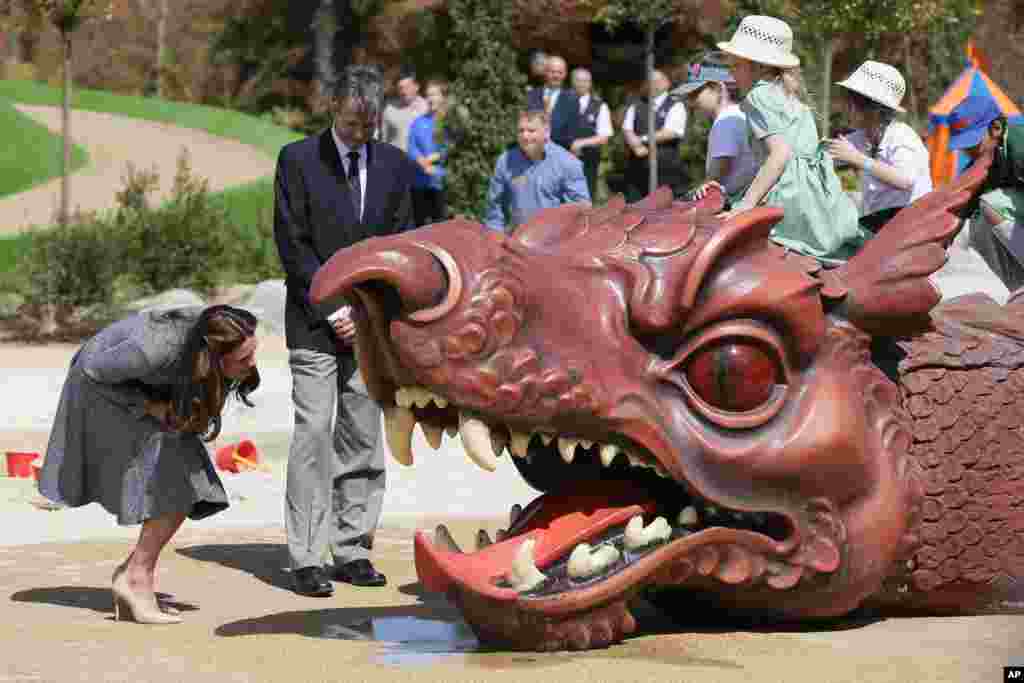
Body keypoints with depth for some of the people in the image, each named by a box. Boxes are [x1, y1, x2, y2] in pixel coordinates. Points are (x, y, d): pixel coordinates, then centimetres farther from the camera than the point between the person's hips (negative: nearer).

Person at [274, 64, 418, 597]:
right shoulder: (298, 160, -3)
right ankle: (307, 558, -7)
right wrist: (332, 310, -11)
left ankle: (352, 551, 9)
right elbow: (293, 243, -6)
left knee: (363, 437, 4)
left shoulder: (394, 165, 8)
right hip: (315, 322, -3)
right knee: (314, 433, -9)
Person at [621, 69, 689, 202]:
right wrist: (637, 146, -13)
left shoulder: (676, 105, 4)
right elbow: (627, 130, 7)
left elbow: (670, 133, -8)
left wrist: (644, 139, -6)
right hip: (637, 168, 4)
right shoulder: (636, 106, 18)